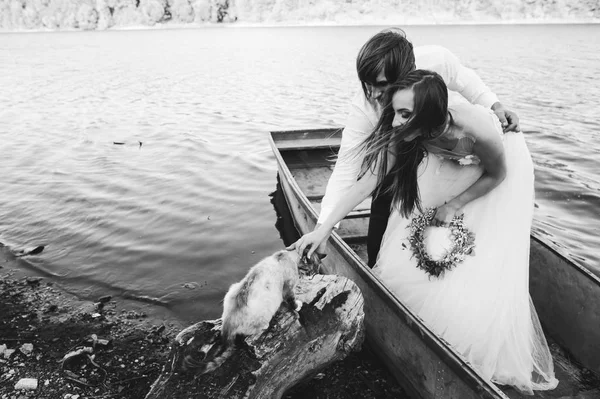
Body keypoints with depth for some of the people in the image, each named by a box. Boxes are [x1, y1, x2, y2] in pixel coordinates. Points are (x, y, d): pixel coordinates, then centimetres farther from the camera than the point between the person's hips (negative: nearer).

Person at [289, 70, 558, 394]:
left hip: (497, 183, -3)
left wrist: (454, 205, -20)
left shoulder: (477, 128, -41)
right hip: (448, 174, 4)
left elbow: (497, 174, -19)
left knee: (487, 276, -10)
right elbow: (366, 183, -24)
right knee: (403, 259, -2)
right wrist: (322, 229, -25)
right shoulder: (402, 137, -31)